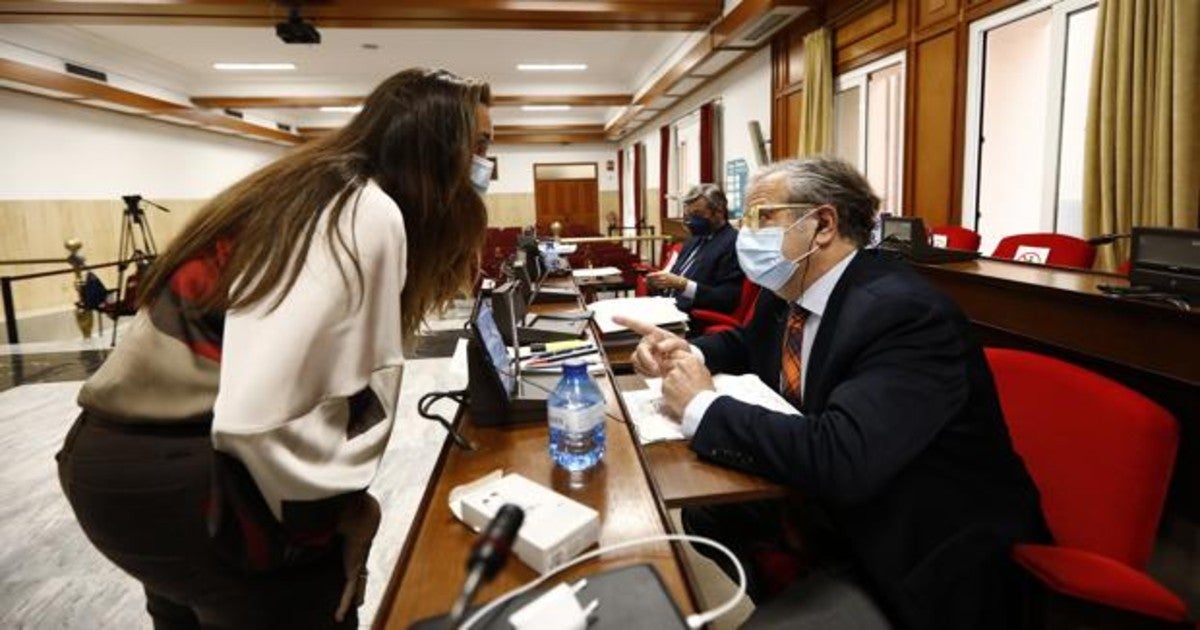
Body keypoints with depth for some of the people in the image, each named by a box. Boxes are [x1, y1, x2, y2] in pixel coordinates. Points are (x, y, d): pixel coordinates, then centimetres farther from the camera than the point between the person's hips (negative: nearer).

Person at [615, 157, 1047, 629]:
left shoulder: (905, 313, -27)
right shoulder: (789, 289, -1)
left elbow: (838, 458, -38)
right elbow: (747, 344, 19)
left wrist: (702, 407, -26)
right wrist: (687, 353, -3)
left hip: (924, 558, -8)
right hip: (834, 506, 8)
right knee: (697, 509, 4)